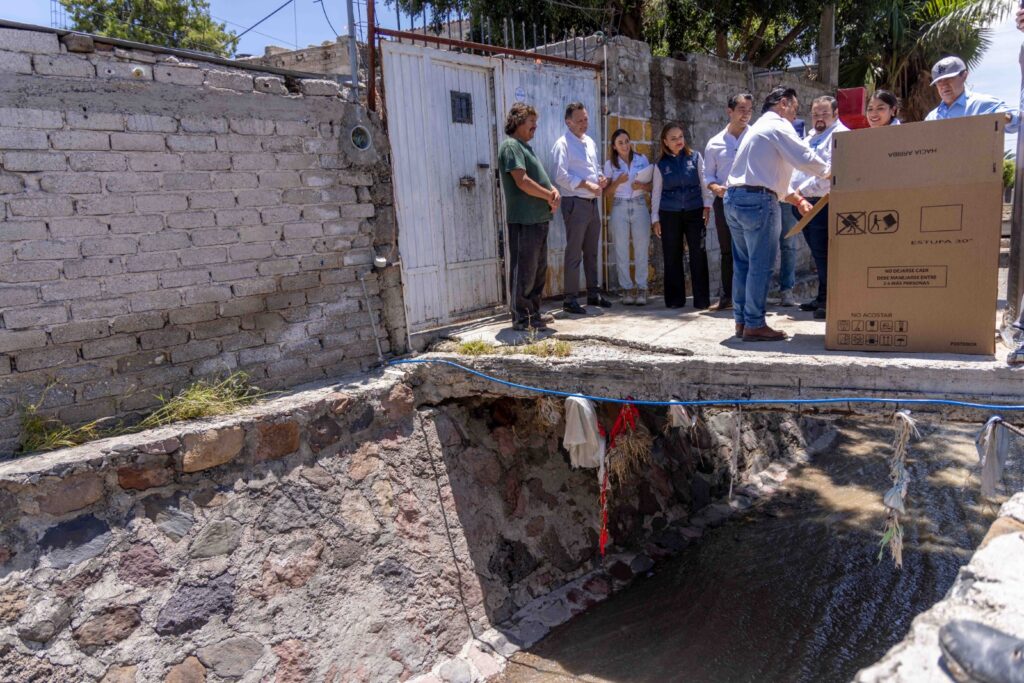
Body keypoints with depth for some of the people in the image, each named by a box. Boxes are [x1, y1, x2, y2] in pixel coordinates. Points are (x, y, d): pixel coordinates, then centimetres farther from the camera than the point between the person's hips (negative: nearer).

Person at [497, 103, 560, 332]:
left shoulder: (525, 147, 21)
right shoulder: (511, 146, -10)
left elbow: (539, 177, 21)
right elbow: (522, 181, -20)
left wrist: (554, 191, 0)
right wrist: (549, 196, -10)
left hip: (539, 218, 10)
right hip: (524, 220, -10)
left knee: (539, 269, 14)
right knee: (524, 270, -5)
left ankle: (534, 314, 23)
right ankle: (521, 319, 1)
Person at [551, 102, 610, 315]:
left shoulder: (590, 142, 15)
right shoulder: (563, 144, -9)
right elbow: (561, 176, -19)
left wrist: (601, 178, 2)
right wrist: (588, 185, -20)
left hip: (592, 202, 8)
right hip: (575, 203, -8)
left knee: (591, 251, 14)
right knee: (573, 253, -6)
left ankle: (593, 294, 24)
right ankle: (570, 299, -1)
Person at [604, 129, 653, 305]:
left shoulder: (642, 159, 7)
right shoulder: (610, 164, 6)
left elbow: (652, 185, 9)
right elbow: (607, 190, 4)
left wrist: (642, 186, -11)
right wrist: (618, 181, -13)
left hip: (640, 206, 0)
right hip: (619, 207, 0)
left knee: (641, 248, -2)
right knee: (621, 249, 0)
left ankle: (641, 288, 4)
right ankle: (626, 288, 8)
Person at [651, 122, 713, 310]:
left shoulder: (695, 157, 5)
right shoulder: (661, 164, 7)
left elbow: (704, 182, 6)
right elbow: (656, 192, 9)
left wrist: (707, 205, -3)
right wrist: (655, 218, 5)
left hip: (694, 212, -1)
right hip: (669, 215, 1)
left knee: (698, 255, -5)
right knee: (672, 257, 3)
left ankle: (702, 299, 1)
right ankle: (675, 299, 12)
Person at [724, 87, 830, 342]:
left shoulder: (758, 127, 28)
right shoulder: (777, 125, -2)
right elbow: (804, 157, -10)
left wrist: (796, 199, 25)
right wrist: (831, 172, 7)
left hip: (734, 197, 10)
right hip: (757, 199, -10)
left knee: (743, 263, 11)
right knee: (761, 265, -6)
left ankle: (741, 320, 14)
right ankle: (754, 325, -4)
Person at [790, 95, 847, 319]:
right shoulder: (810, 137, 22)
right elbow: (799, 166, 28)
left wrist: (803, 189, -19)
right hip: (803, 203, 9)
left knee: (823, 254, -9)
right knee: (818, 254, 14)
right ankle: (822, 298, 23)